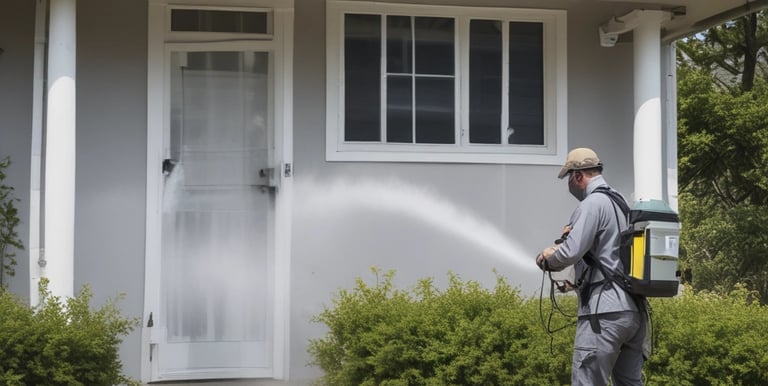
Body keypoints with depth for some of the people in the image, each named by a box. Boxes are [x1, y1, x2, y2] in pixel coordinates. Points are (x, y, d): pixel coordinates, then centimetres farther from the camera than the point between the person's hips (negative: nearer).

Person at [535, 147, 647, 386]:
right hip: (634, 310, 9)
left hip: (605, 312, -9)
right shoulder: (623, 202, 17)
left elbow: (571, 252, -19)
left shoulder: (592, 204, -10)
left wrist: (547, 258, 1)